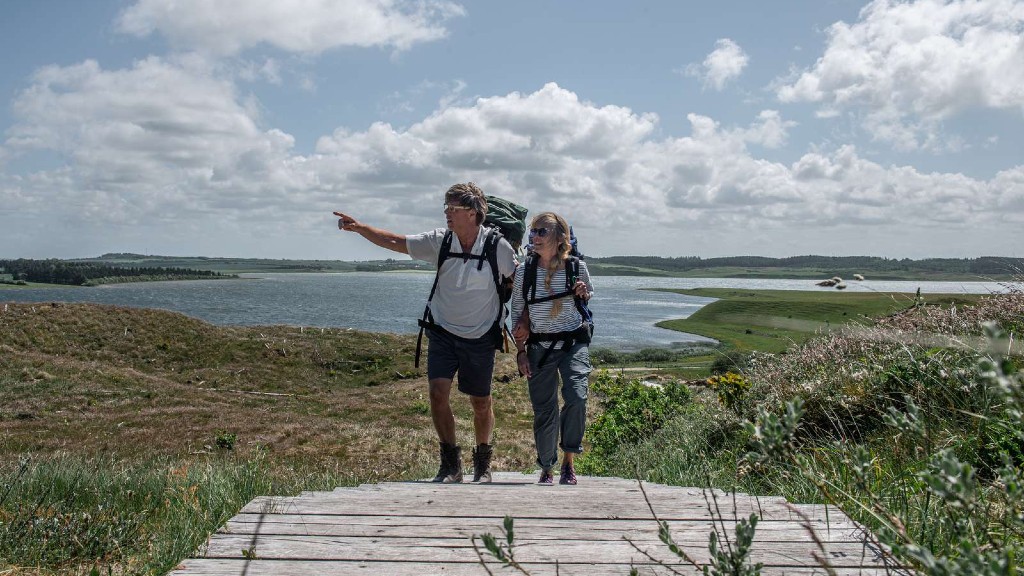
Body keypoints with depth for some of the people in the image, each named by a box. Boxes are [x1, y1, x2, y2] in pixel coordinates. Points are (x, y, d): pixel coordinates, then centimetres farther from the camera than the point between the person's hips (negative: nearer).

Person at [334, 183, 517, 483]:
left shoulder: (497, 245, -12)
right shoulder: (440, 240, -8)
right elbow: (396, 242, -5)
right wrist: (359, 227, -15)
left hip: (480, 337, -1)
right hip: (443, 331, 2)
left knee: (481, 402, 8)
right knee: (438, 392, -12)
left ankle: (483, 464, 30)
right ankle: (450, 464, 4)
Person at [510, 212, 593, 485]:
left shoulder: (577, 267, -5)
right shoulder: (525, 270, -5)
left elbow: (589, 296, 15)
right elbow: (518, 312, 5)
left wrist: (583, 294, -9)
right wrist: (520, 350, 1)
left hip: (574, 342, -1)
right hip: (539, 347, 1)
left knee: (576, 396, -21)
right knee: (543, 409, 4)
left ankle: (568, 461, -1)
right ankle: (546, 468, 25)